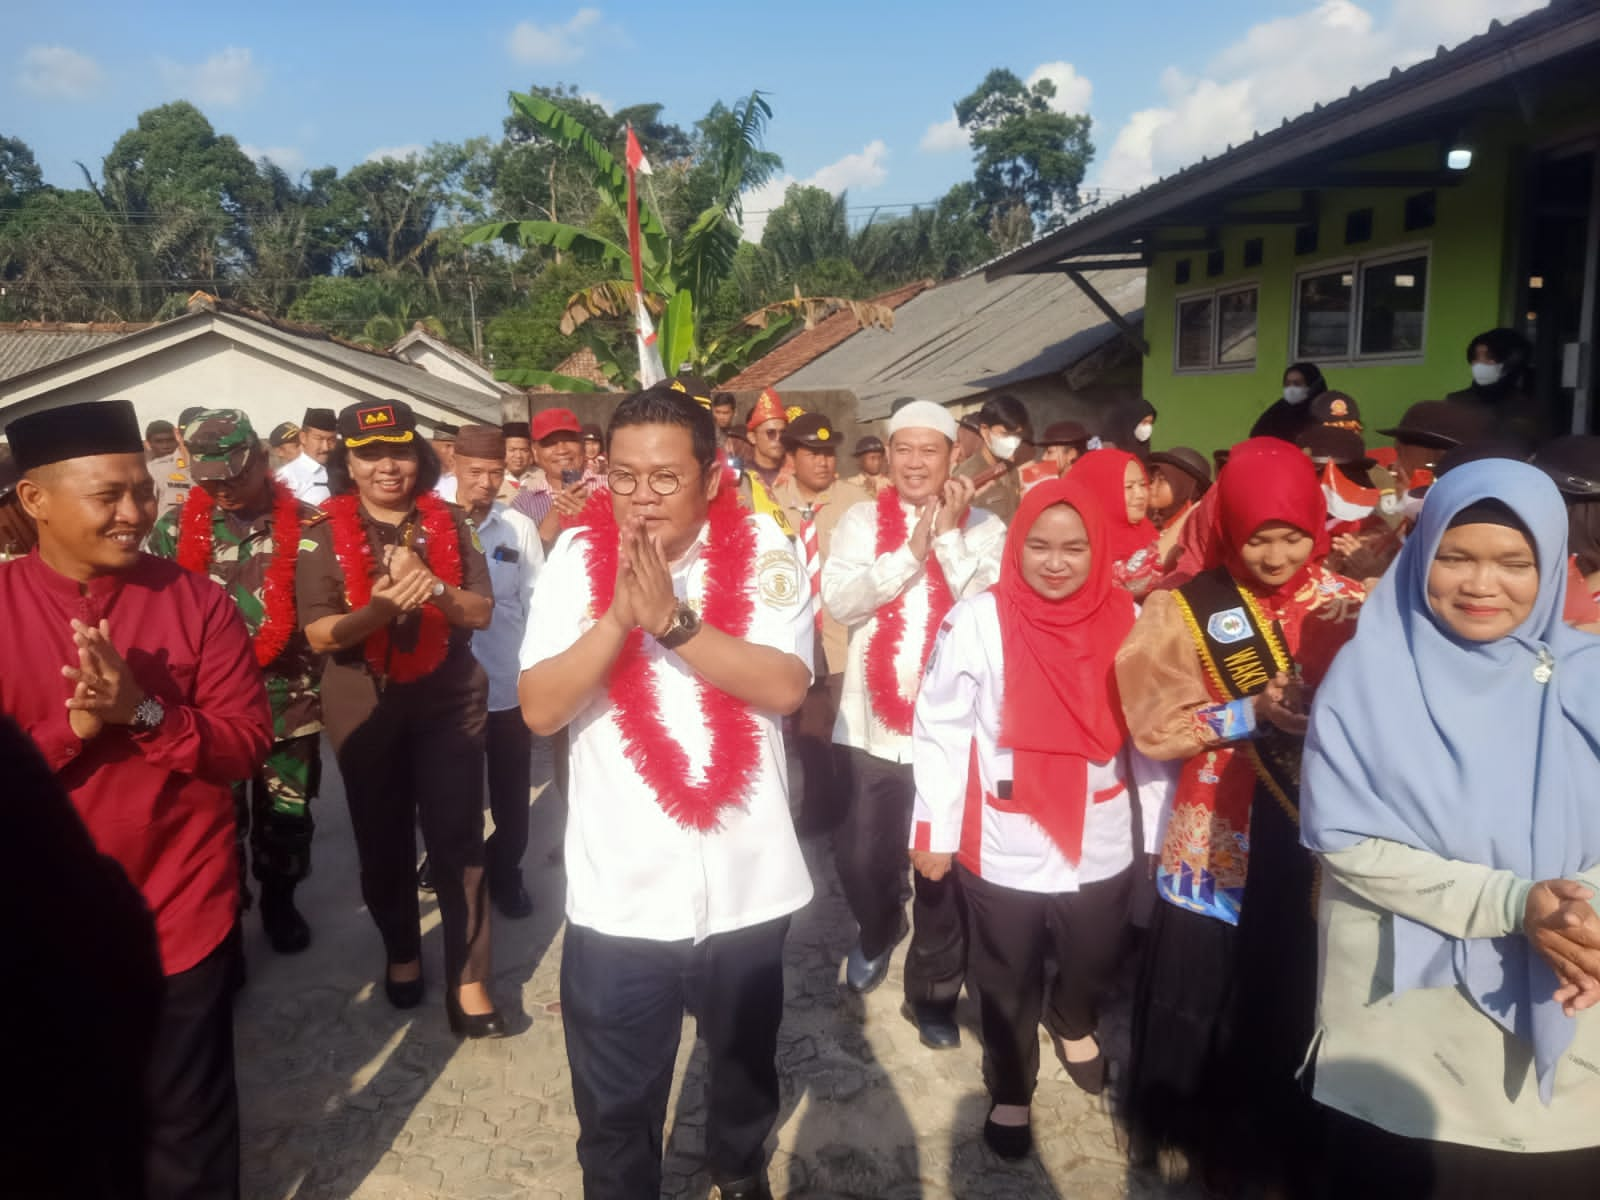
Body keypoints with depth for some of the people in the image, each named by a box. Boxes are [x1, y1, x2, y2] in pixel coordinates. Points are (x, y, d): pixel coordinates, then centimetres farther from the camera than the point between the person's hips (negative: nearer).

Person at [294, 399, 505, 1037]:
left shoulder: (448, 523, -1)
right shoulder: (324, 534, -5)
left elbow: (482, 612, -4)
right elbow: (319, 634, -10)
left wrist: (432, 587, -23)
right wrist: (379, 609, -29)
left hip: (449, 700, 0)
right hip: (365, 707, 0)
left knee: (457, 837, 0)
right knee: (383, 838, 14)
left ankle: (468, 978, 9)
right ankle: (401, 951, 36)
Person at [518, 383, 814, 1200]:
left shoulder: (761, 551, -9)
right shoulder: (577, 557, -7)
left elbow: (786, 684, -20)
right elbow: (539, 708, -13)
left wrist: (672, 619, -28)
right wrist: (620, 615, -26)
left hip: (745, 883, 1)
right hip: (617, 892, -1)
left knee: (746, 1065, 27)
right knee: (614, 1107, 15)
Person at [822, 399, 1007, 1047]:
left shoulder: (983, 527, -2)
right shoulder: (861, 521, 2)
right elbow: (839, 601, -12)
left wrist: (948, 537, -15)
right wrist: (910, 552, -19)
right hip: (871, 722, 2)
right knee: (860, 857, 12)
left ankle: (933, 990, 30)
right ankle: (877, 929, 45)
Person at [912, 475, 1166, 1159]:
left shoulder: (1129, 622, -6)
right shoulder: (979, 620, -15)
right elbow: (940, 729, -10)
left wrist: (1155, 829, 6)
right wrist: (935, 833, -8)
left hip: (1103, 847, 3)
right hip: (1003, 850, -3)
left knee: (1092, 964, 26)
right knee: (1007, 984, 17)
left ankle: (1073, 1023, 59)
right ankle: (1010, 1090, 42)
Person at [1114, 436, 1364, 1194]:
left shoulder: (1346, 606, 1)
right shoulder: (1189, 610, -4)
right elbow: (1152, 724, -8)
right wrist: (1249, 713, -19)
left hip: (1315, 834, 1)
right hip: (1217, 839, -1)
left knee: (1300, 995, 8)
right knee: (1209, 995, 8)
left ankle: (1292, 1139, 32)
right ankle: (1208, 1132, 32)